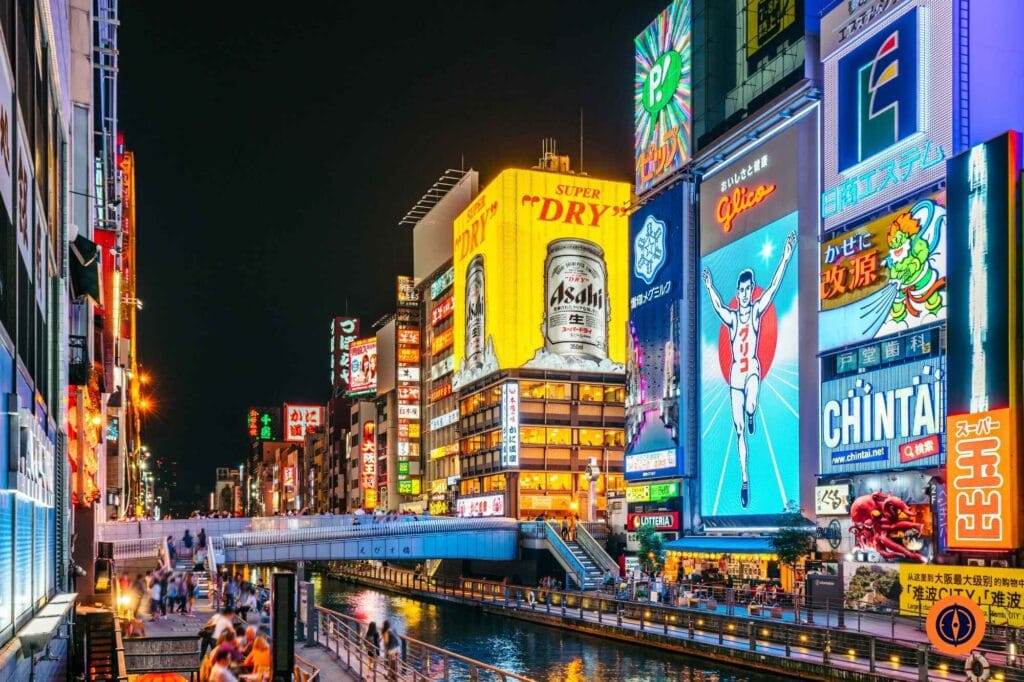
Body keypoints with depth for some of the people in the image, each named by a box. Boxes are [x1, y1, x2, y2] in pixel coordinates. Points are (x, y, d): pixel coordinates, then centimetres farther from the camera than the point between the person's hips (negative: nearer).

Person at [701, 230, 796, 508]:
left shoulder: (756, 310, 1)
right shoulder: (731, 316, 9)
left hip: (752, 369, -2)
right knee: (739, 429, 4)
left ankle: (751, 415, 3)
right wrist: (710, 288, -18)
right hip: (735, 373, 2)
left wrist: (785, 258, -16)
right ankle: (744, 479, 12)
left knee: (750, 407, -35)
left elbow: (773, 288, -7)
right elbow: (718, 307, -6)